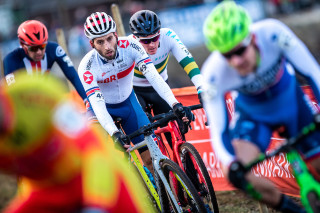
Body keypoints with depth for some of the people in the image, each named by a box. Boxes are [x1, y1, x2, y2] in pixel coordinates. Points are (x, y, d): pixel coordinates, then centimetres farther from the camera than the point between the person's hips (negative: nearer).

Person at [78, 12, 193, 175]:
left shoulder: (130, 46, -25)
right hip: (102, 108, -2)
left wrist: (175, 104, -47)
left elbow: (153, 76, -33)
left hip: (128, 102, 2)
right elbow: (98, 105, -36)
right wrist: (114, 133, -52)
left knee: (151, 158, -7)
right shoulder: (87, 66, -29)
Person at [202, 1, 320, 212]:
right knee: (236, 173, -23)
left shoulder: (271, 33, -35)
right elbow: (218, 131, -27)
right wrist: (231, 164, -45)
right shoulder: (213, 74, -32)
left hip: (290, 100, 1)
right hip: (253, 113, 0)